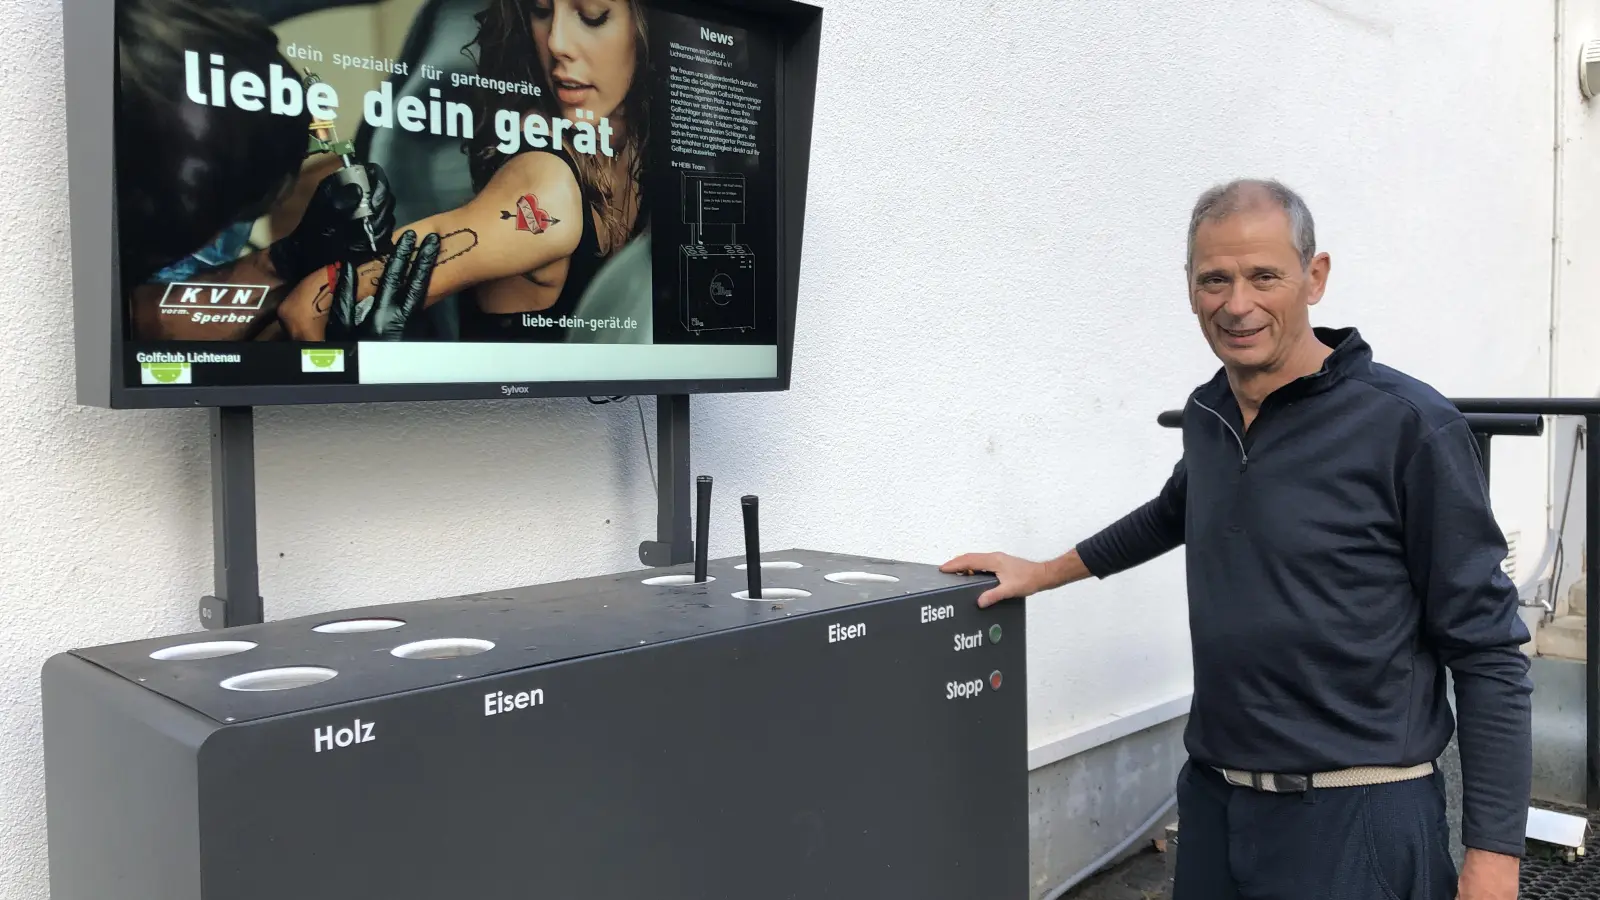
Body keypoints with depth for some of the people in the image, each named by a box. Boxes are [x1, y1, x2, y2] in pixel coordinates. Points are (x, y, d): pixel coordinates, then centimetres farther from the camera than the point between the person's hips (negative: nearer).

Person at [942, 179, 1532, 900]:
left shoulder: (1409, 425, -13)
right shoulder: (1206, 415, 4)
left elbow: (1488, 652, -12)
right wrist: (1043, 573, 26)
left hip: (1354, 815, -6)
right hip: (1211, 795, 6)